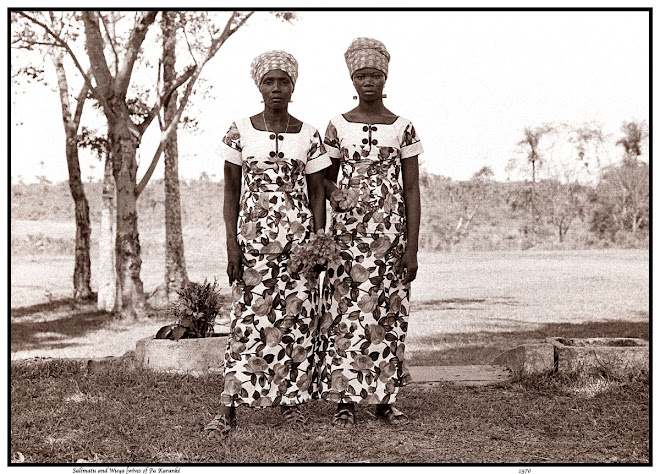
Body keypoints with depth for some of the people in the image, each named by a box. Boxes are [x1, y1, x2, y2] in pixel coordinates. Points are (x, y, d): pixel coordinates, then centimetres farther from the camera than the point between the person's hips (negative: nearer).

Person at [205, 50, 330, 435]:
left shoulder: (308, 135, 5)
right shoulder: (240, 132, 3)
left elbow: (317, 193, 6)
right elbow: (231, 191, 3)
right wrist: (232, 244, -5)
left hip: (298, 234, 1)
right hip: (254, 235, -1)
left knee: (298, 316, 2)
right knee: (249, 319, -6)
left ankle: (292, 397, 16)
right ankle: (229, 410, -3)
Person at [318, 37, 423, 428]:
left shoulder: (402, 128, 3)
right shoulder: (338, 126, 5)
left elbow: (412, 191, 1)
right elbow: (326, 179, 15)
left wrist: (412, 246, -4)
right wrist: (335, 195, -9)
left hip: (391, 232, 0)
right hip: (348, 232, 0)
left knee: (388, 312, 3)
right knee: (346, 312, -2)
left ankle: (386, 399, 13)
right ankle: (346, 400, 6)